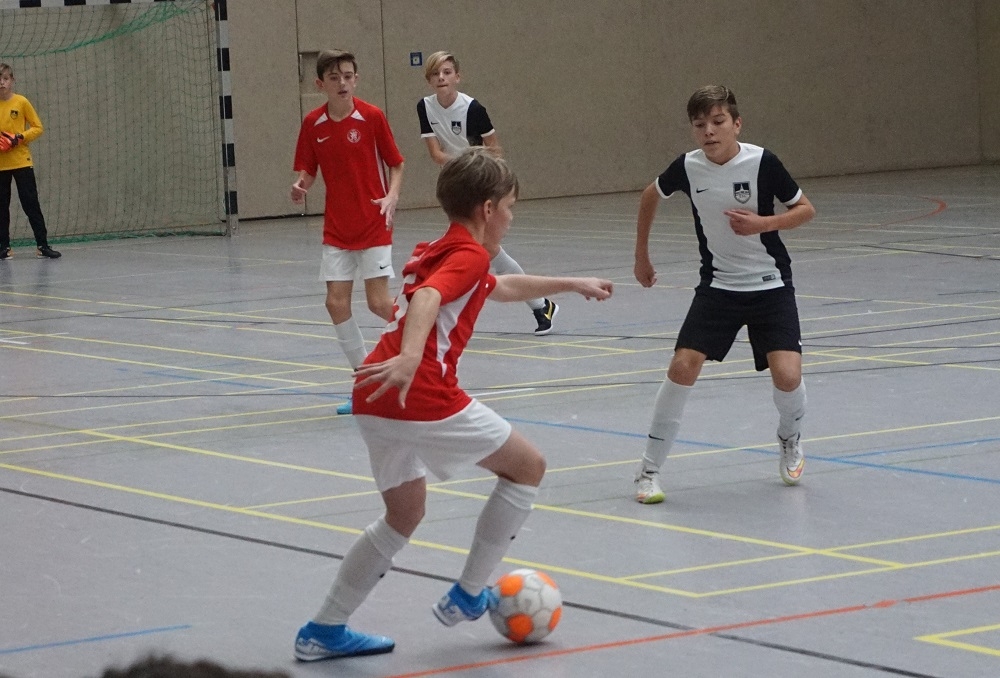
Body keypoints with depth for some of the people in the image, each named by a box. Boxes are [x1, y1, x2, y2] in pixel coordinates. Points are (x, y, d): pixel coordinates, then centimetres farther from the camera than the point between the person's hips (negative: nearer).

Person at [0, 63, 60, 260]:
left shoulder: (21, 102, -2)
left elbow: (38, 127, 0)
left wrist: (18, 138, -14)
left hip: (21, 161, -2)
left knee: (31, 204, -3)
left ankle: (42, 245, 0)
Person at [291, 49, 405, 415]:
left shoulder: (372, 117, -8)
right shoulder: (313, 124, 0)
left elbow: (395, 164, -1)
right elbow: (307, 171, 7)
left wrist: (392, 197, -18)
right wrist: (300, 187, -15)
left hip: (374, 225, -4)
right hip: (336, 229, 4)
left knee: (379, 302, -10)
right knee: (336, 302, -2)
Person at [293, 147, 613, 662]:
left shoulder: (435, 251, 26)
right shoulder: (469, 256, -4)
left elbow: (504, 288, 44)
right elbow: (427, 298, -25)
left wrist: (573, 285, 54)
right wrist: (410, 357, -42)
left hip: (375, 400, 9)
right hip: (423, 398, -9)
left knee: (405, 513, 24)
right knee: (527, 465, 10)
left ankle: (323, 631, 21)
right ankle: (466, 597, 12)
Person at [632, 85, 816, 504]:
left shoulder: (761, 162, -17)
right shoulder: (688, 168, -8)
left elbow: (805, 210, -5)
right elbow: (650, 196, 14)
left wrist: (763, 223, -22)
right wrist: (642, 256, 18)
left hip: (769, 284, -2)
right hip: (718, 285, 2)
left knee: (786, 374, -15)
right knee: (683, 367, -14)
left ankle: (790, 440, 21)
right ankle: (649, 470, -2)